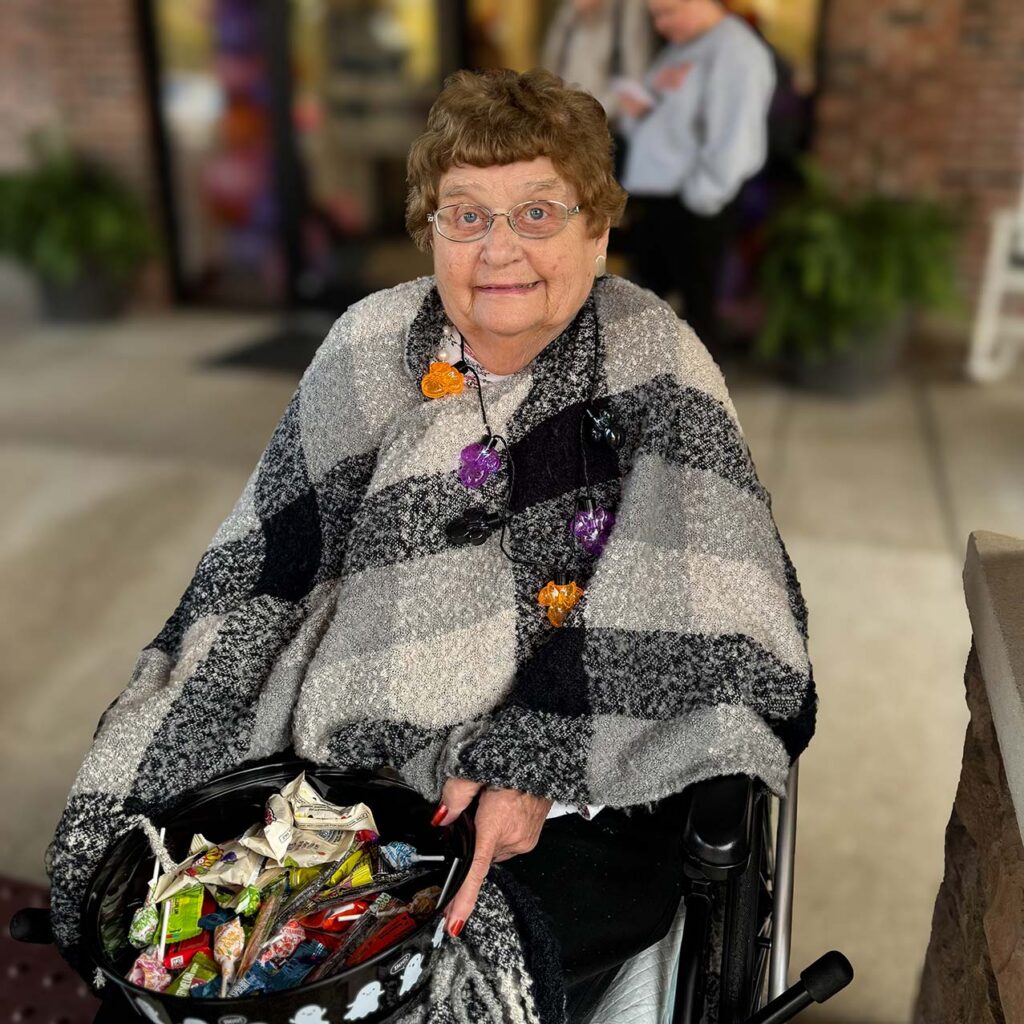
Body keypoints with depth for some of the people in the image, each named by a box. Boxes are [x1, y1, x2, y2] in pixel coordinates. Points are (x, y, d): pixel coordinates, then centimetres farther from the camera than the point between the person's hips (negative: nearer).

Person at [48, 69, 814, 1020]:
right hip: (356, 757, 3)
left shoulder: (649, 355, -7)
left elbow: (654, 602, -13)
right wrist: (145, 785, -4)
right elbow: (258, 574, -1)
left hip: (588, 756, -2)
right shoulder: (371, 348, -2)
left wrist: (533, 764, -20)